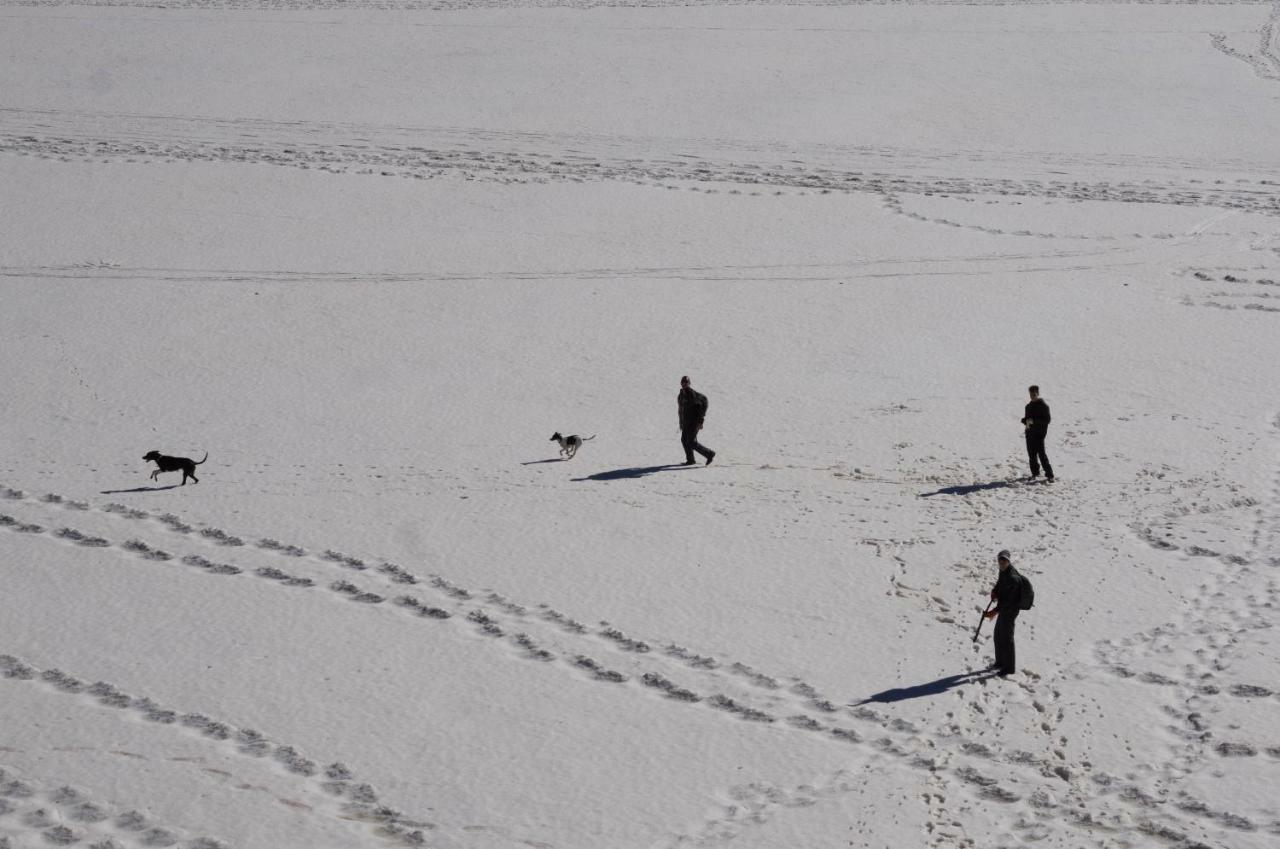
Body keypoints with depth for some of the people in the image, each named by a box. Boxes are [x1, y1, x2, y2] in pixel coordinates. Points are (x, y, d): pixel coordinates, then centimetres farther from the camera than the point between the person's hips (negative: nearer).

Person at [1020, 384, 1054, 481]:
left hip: (1039, 433, -7)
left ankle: (1049, 474, -10)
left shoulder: (1043, 406, -6)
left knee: (1041, 454, -11)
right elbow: (1024, 418, 21)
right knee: (1031, 454, 9)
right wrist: (1026, 421, -4)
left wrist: (1033, 421, -20)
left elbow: (1047, 420, -11)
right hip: (1030, 433, 7)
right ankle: (1035, 472, 21)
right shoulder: (1029, 406, 15)